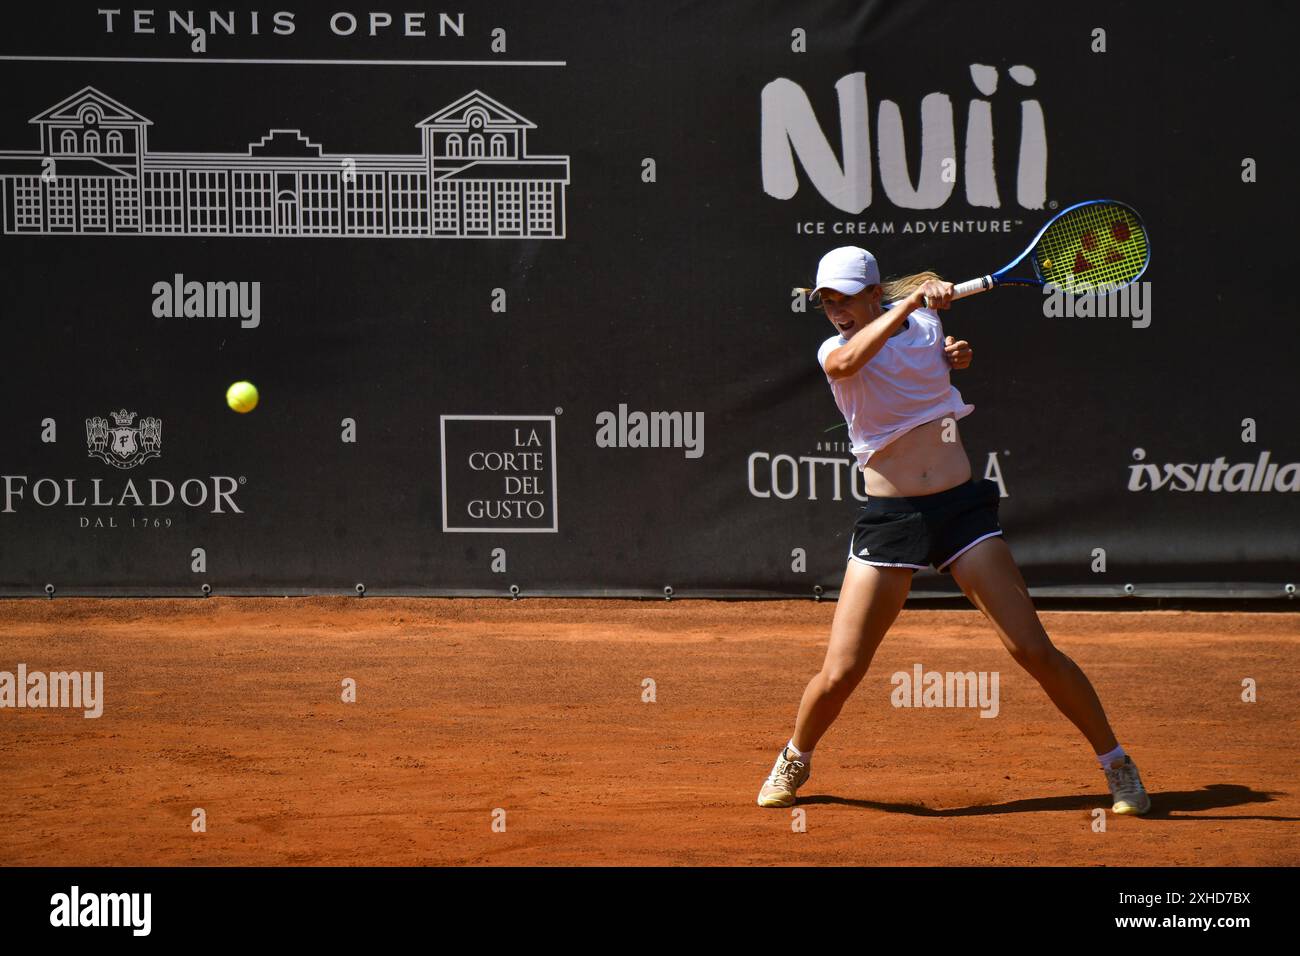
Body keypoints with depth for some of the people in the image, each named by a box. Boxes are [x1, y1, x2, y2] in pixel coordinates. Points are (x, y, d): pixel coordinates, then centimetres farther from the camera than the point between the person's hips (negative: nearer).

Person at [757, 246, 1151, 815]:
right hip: (889, 519, -1)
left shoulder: (927, 324, 6)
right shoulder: (834, 351, -2)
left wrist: (953, 358, 10)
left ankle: (1116, 764, 6)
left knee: (1033, 649, -8)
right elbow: (848, 362, -29)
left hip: (962, 509, 1)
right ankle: (795, 760, 24)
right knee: (839, 673, -6)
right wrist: (911, 301, -35)